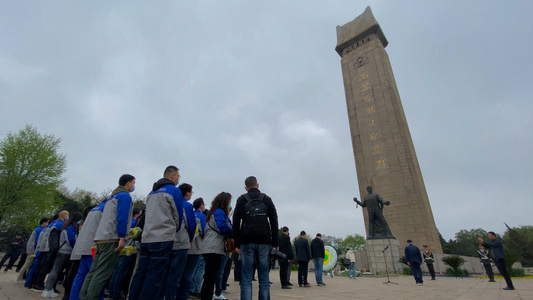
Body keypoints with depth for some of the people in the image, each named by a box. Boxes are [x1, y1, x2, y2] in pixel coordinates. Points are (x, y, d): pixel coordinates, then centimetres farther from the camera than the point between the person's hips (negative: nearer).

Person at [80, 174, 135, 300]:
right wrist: (122, 237, -16)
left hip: (101, 238, 10)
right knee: (102, 274, -9)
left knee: (93, 271, 11)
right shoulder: (125, 196, -5)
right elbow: (122, 218, -16)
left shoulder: (113, 197, 25)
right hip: (112, 239, -10)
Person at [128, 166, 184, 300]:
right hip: (163, 239, -7)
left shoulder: (152, 192, 19)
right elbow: (178, 215, -1)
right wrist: (174, 230, 18)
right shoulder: (174, 190, -4)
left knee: (140, 274, 12)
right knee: (155, 277, -5)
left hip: (146, 239, 8)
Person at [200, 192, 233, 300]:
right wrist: (233, 235, -7)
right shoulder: (219, 212, -10)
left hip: (210, 249, 10)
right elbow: (223, 227, -24)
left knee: (209, 277, 15)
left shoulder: (214, 212, 21)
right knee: (211, 278, -6)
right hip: (214, 249, -10)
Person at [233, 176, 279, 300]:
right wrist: (275, 243, 6)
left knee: (246, 279, 3)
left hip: (247, 243, 0)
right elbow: (274, 222, 5)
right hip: (264, 243, 1)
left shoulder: (241, 200, 8)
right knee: (264, 278, 6)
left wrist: (237, 244, 7)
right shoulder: (267, 199, 9)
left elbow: (236, 223, 4)